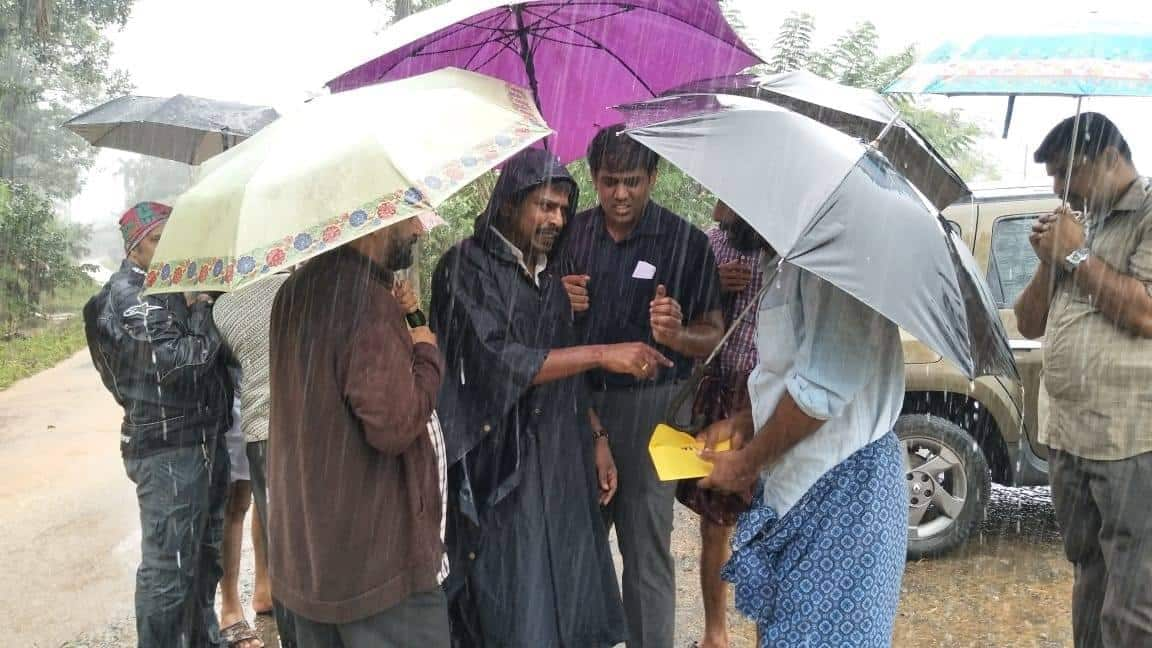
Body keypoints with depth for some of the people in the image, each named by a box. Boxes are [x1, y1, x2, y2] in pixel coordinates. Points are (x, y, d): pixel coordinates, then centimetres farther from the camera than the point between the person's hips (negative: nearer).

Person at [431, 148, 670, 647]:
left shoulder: (547, 276, 12)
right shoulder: (467, 267, -9)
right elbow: (496, 361, -20)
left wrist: (596, 440, 10)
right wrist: (602, 355, -21)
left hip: (561, 461, 6)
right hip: (501, 465, -6)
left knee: (567, 596, 10)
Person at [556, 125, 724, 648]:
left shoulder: (685, 241, -6)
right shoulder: (575, 232, 7)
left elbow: (712, 334, -5)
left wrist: (676, 335, -27)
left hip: (647, 405, -4)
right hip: (579, 398, 4)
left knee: (646, 549, 1)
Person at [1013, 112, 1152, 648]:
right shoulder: (1076, 227, 17)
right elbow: (1029, 324, 18)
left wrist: (1077, 256, -10)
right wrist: (1048, 261, 2)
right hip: (1069, 439, 8)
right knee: (1090, 585, 19)